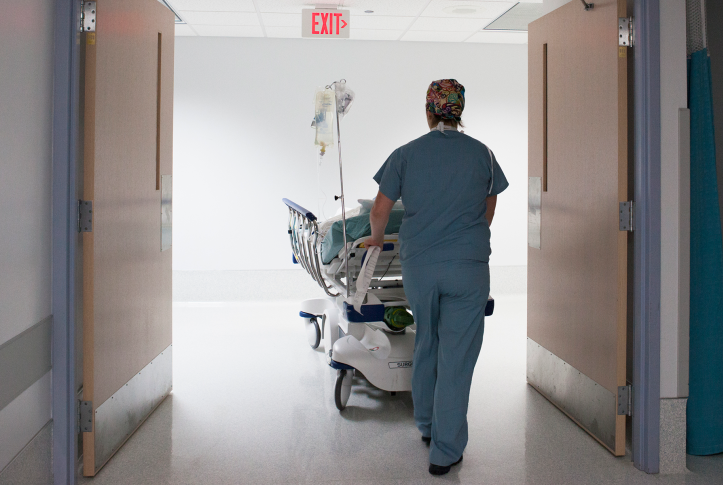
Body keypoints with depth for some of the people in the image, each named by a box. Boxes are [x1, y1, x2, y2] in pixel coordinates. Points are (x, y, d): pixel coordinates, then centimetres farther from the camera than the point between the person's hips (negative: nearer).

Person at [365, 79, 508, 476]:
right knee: (456, 355, 2)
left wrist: (376, 238, 25)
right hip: (468, 267, -1)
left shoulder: (405, 154, 1)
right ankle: (445, 451, 6)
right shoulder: (481, 154, 3)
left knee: (425, 346, 20)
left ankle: (427, 425, 36)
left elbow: (380, 211, 4)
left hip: (418, 265, 2)